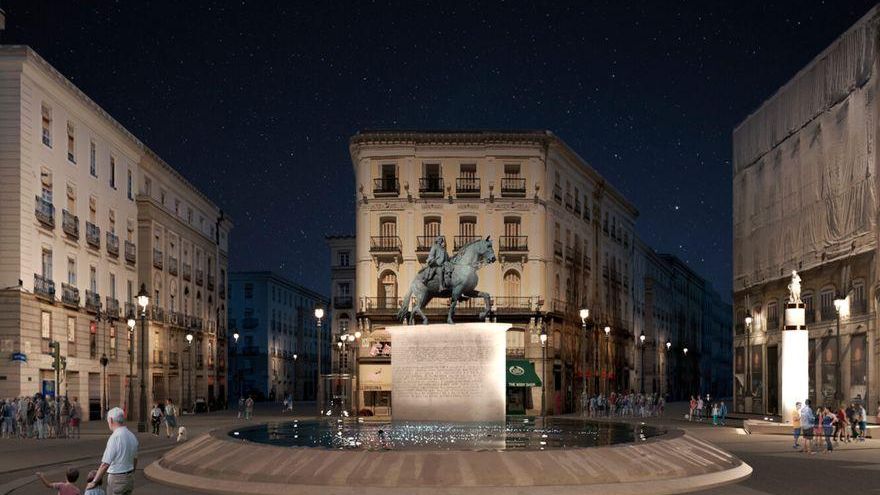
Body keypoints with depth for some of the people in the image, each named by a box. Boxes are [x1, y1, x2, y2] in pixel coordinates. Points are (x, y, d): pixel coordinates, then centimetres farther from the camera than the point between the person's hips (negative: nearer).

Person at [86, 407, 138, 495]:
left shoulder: (115, 437, -20)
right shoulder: (132, 436, 4)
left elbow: (105, 464, -21)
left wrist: (94, 482, -11)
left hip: (116, 479, -7)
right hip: (130, 478, 7)